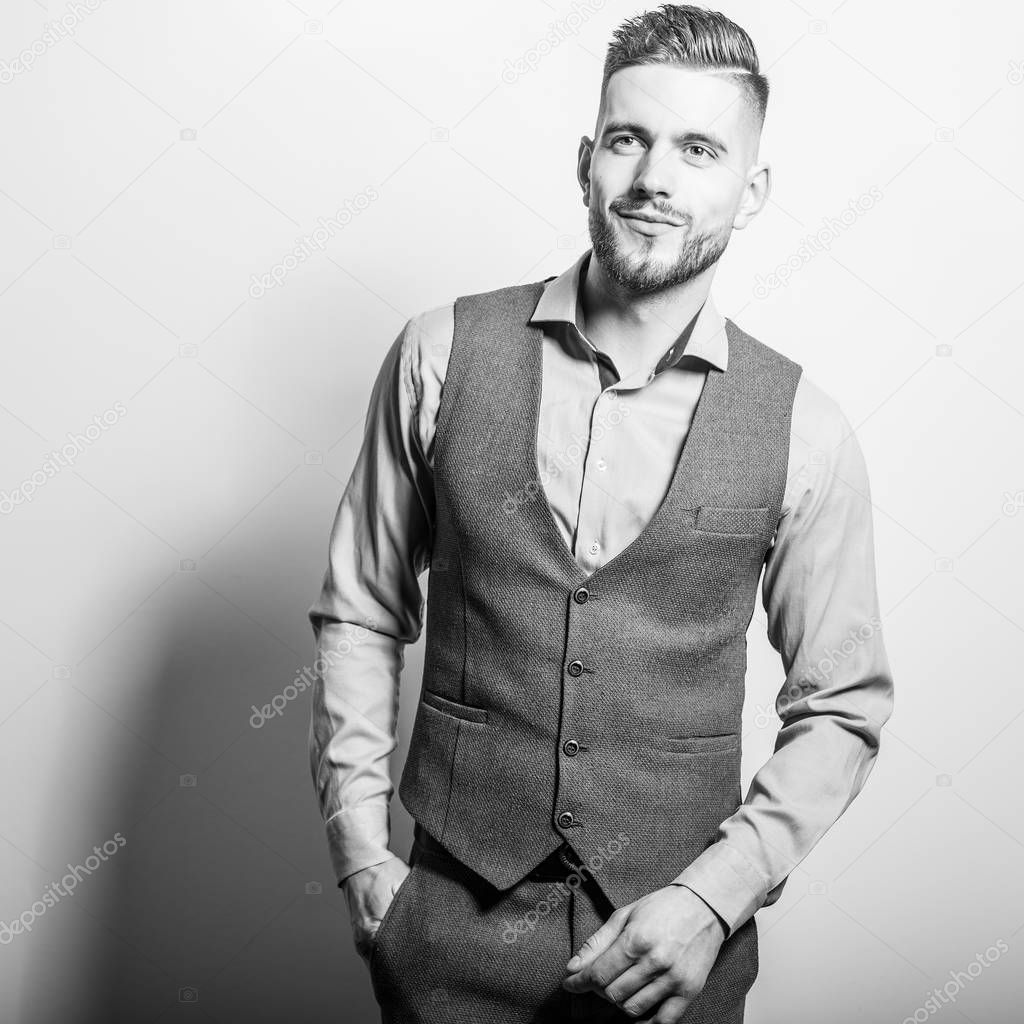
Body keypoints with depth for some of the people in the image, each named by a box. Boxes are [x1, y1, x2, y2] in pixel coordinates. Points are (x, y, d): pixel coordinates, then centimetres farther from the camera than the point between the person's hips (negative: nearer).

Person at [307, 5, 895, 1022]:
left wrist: (713, 898, -10)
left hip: (673, 936, 0)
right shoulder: (443, 356, -7)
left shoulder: (800, 429, -8)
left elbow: (841, 708, -1)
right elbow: (358, 617, 1)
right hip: (453, 915, 1)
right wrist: (360, 857, -3)